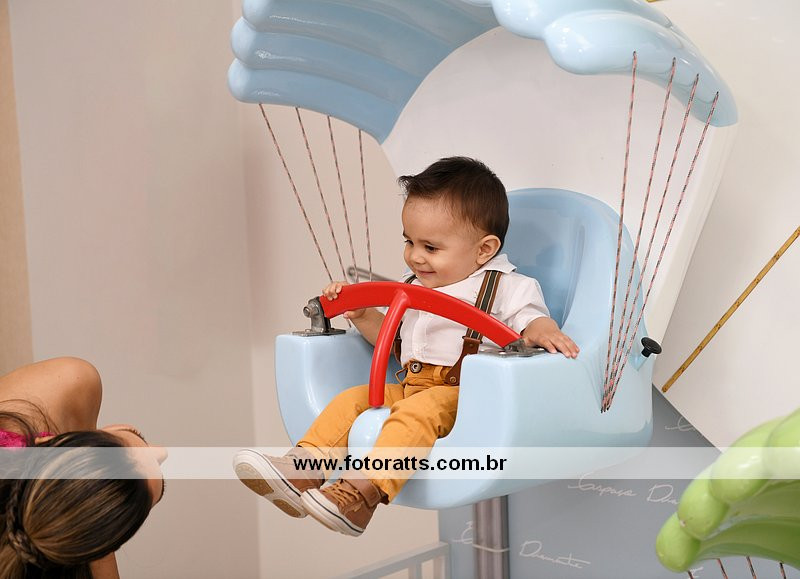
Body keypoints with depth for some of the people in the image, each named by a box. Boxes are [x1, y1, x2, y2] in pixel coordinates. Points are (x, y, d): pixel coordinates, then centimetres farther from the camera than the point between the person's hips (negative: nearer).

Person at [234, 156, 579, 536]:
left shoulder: (505, 287, -1)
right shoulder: (414, 288, 21)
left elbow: (531, 320, -10)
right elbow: (391, 336, 30)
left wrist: (544, 333, -34)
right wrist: (360, 314, 14)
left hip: (465, 393, -8)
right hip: (410, 387, 8)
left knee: (418, 411, -34)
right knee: (351, 399, -7)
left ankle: (362, 493, -46)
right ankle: (301, 471, -19)